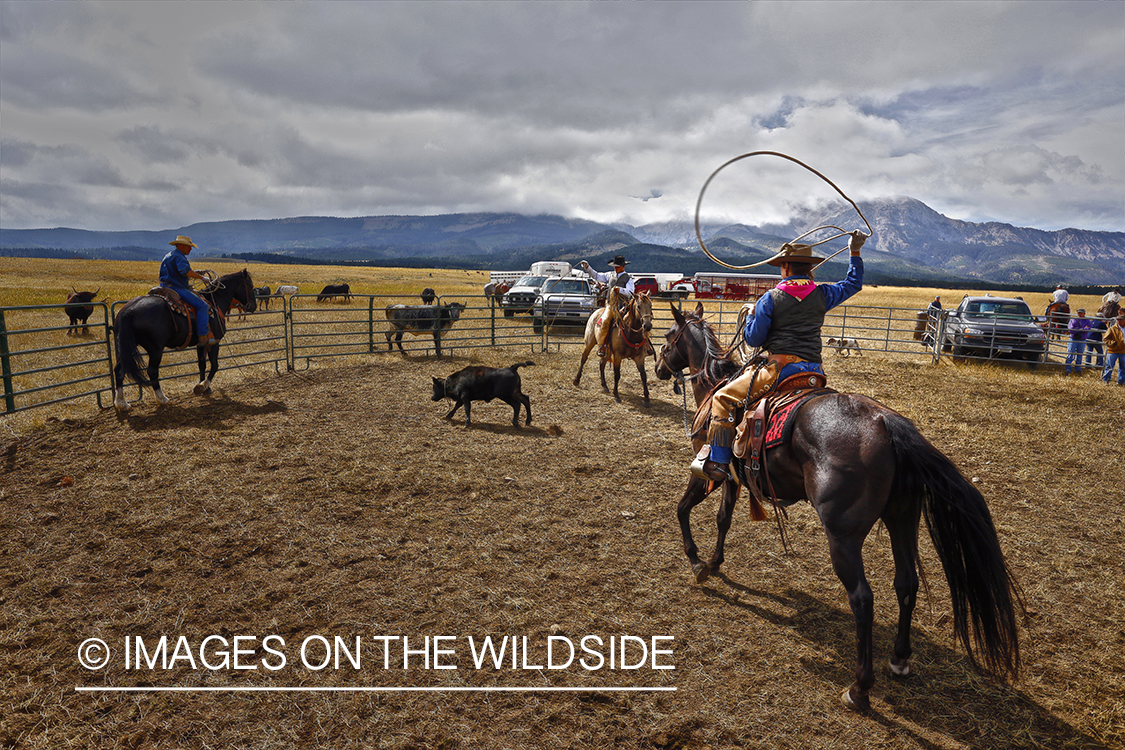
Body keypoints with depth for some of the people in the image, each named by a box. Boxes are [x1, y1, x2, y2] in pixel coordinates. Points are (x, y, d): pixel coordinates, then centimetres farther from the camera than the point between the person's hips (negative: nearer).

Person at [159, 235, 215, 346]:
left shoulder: (169, 255, 22)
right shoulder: (179, 257, -12)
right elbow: (185, 270, -31)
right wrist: (201, 277, -23)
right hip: (176, 288, -11)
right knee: (202, 305, -18)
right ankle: (203, 337, -27)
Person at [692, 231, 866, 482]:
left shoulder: (771, 298, -3)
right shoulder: (822, 294, 9)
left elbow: (753, 339, -1)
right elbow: (854, 283, 28)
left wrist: (751, 316, 18)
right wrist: (855, 252, 39)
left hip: (780, 368, -5)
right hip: (815, 372, 6)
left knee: (723, 398, 3)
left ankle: (717, 462, -2)